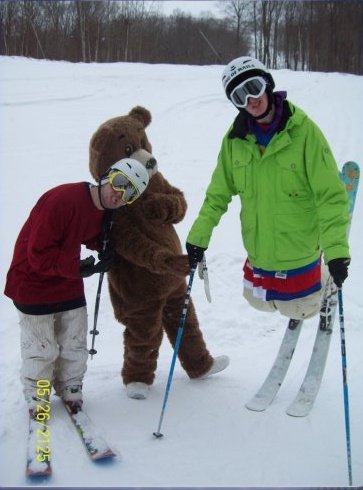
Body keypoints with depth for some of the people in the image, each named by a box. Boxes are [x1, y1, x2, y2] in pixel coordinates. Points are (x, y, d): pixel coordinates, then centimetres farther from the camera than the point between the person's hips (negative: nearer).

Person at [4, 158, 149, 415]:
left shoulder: (106, 211, -5)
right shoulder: (62, 200, -31)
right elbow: (38, 253, -29)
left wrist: (103, 245, -7)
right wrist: (78, 268, -29)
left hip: (69, 283, 7)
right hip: (34, 280, -7)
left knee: (75, 345, 12)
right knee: (41, 350, 5)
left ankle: (71, 391, 34)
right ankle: (36, 399, 28)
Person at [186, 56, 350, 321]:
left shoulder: (304, 131, -19)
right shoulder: (236, 138, -7)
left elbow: (330, 193, -20)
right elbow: (219, 192, 3)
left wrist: (336, 248, -28)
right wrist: (198, 236, 0)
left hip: (299, 248, -4)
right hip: (259, 249, 4)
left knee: (299, 310, 10)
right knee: (260, 300, 21)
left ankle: (324, 280, 39)